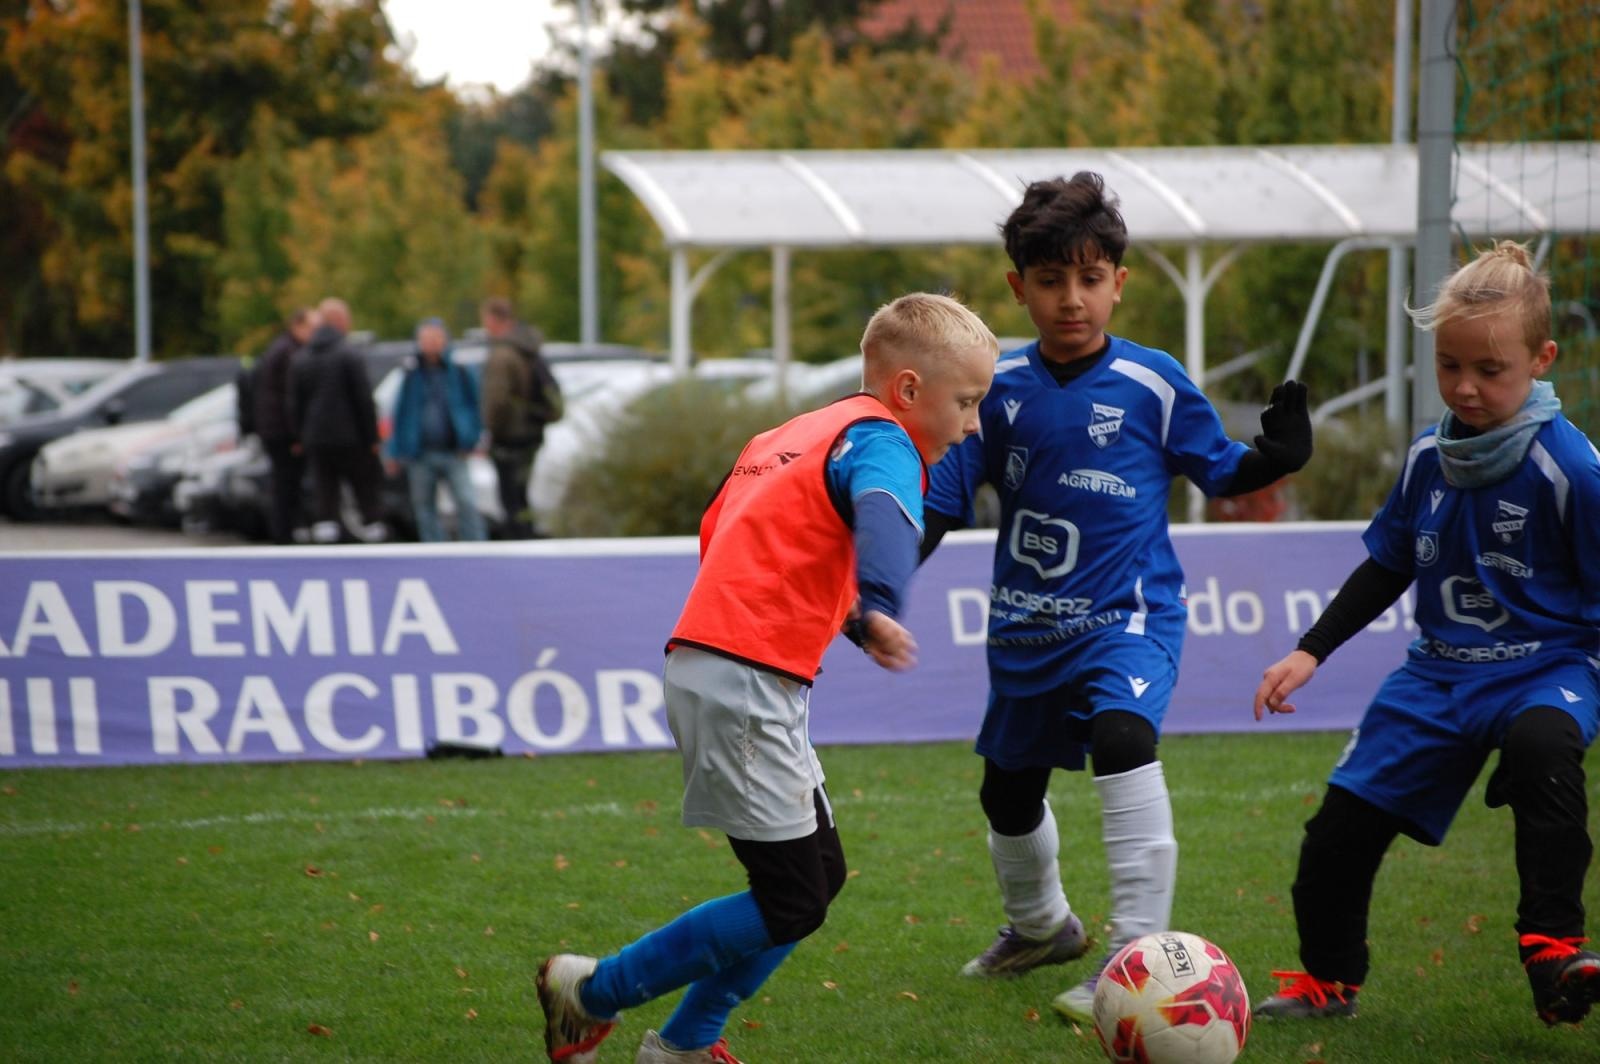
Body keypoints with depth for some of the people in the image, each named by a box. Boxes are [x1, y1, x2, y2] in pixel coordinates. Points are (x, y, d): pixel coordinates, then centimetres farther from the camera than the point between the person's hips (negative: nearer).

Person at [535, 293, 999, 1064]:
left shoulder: (793, 435, 20)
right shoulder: (878, 438, -8)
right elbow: (886, 512, -29)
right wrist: (879, 610, -37)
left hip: (707, 663, 10)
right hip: (743, 684, -10)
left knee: (821, 874, 15)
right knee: (792, 905, -7)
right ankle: (589, 995, 4)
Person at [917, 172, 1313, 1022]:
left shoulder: (1152, 383, -8)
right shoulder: (1000, 388, -1)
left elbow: (1219, 472, 3)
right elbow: (944, 499, 6)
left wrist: (1277, 456, -16)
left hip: (1128, 615, -5)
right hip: (1025, 626, 5)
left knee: (1121, 733, -34)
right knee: (1007, 793, 19)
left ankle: (1137, 958, -32)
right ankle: (1039, 926, 51)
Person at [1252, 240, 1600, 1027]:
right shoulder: (1428, 459, 2)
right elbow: (1387, 568, 16)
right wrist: (1311, 651, 13)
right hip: (1439, 669, 5)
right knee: (1341, 827, 1)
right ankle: (1326, 980, 27)